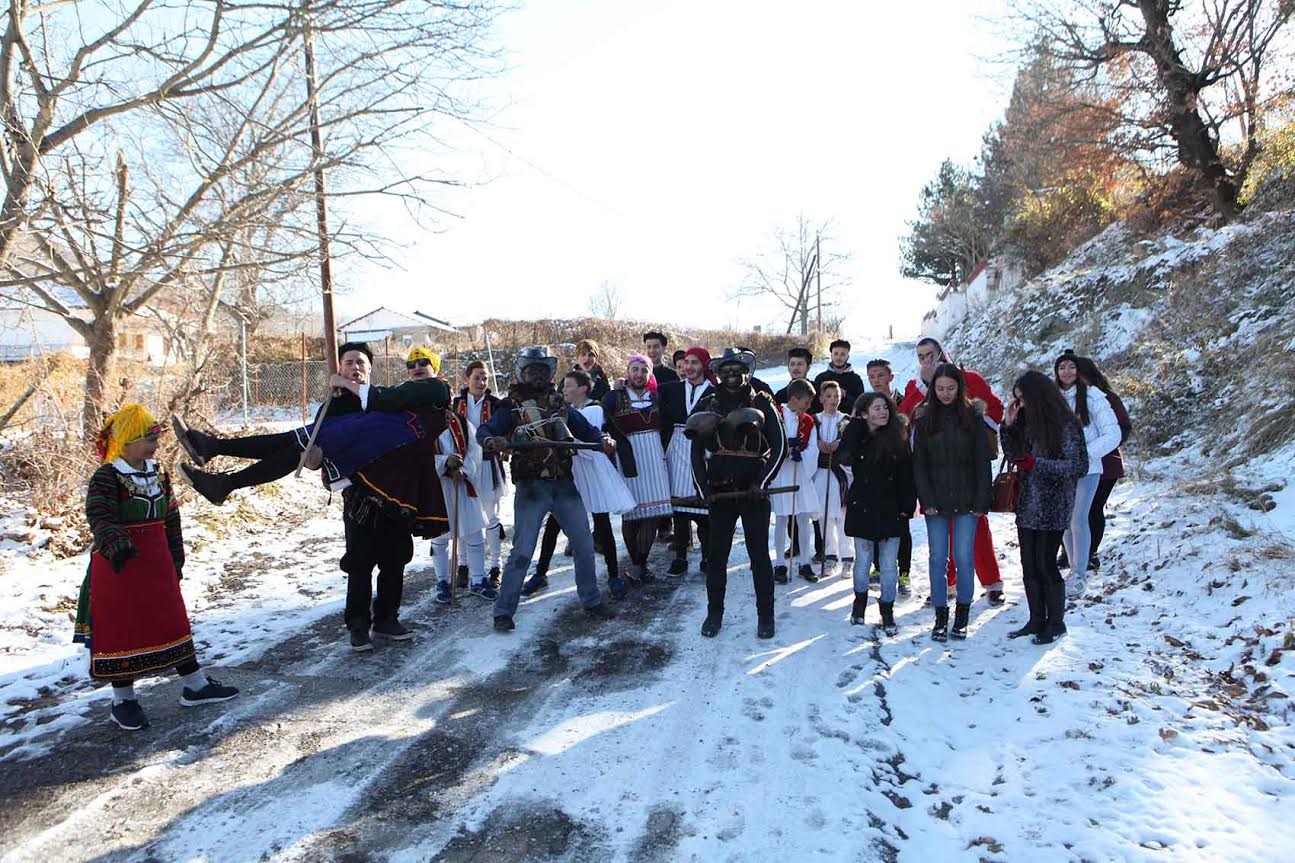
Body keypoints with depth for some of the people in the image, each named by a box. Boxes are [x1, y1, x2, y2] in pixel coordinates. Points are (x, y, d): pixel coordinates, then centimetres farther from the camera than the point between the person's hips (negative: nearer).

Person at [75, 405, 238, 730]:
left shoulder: (158, 475, 7)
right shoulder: (106, 477, -14)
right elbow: (100, 518, -27)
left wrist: (175, 560, 15)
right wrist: (115, 544, -45)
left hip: (156, 564, 7)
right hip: (119, 567, -6)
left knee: (173, 623, 13)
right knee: (121, 631, 4)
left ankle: (194, 685, 24)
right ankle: (123, 700, 20)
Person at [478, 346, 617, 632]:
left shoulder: (560, 404, 13)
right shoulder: (512, 405, 2)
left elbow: (586, 430, 13)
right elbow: (483, 431, -7)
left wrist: (603, 441, -7)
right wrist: (492, 441, -29)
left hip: (564, 485, 4)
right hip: (531, 487, -4)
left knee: (584, 544, 7)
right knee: (522, 550, -6)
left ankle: (591, 600, 24)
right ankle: (503, 611, 7)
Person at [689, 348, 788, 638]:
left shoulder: (761, 403, 0)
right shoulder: (708, 404, 7)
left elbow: (780, 446, -1)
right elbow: (697, 450, 9)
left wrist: (762, 483, -9)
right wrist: (703, 489, 0)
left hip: (753, 492, -2)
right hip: (719, 492, 2)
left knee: (760, 555, 4)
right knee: (716, 555, 8)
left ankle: (765, 615, 17)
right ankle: (714, 612, 22)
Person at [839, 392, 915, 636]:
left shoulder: (898, 439, 2)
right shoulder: (857, 437, -2)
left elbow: (907, 476, 3)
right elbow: (845, 458, -22)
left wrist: (907, 506, -3)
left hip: (891, 510, 1)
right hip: (863, 509, -1)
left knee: (889, 564, 5)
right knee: (863, 560, 9)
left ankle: (887, 611, 19)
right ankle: (860, 600, 32)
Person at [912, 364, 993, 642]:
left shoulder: (972, 416, 1)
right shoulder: (924, 418, 3)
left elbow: (982, 462, 1)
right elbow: (919, 463, 3)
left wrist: (981, 501, -5)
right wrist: (926, 500, -6)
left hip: (966, 501, -1)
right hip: (935, 501, 1)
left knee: (964, 558, -1)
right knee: (938, 559, 3)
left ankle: (962, 616, 15)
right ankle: (940, 617, 13)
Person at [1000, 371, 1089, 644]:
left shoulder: (1066, 424, -11)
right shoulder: (1027, 422, 9)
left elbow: (1079, 467, -12)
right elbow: (1012, 455, 15)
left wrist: (1036, 464, -19)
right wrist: (1008, 425, 3)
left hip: (1053, 508, -6)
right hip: (1027, 506, 7)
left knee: (1046, 565, 0)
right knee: (1029, 566, 10)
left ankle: (1056, 622, 17)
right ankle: (1037, 620, 23)